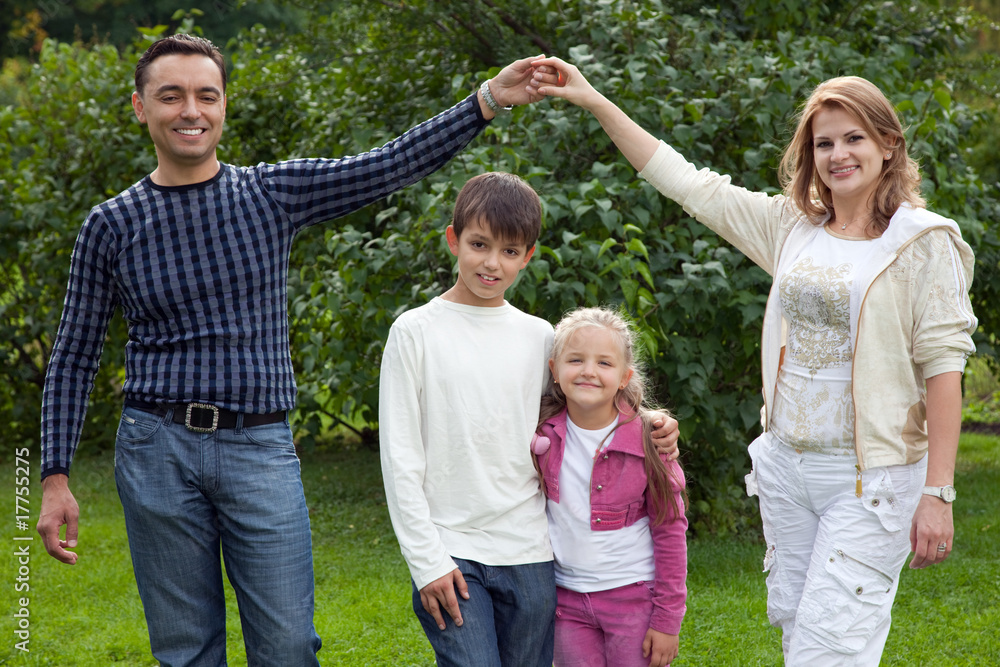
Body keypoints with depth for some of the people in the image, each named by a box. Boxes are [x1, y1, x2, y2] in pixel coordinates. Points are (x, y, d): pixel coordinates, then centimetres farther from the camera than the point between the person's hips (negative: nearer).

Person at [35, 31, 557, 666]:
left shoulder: (274, 194, 5)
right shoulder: (112, 225, 3)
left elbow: (394, 164, -2)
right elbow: (75, 357, 8)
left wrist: (490, 97, -12)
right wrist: (56, 478, 2)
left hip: (260, 448, 1)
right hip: (157, 448, 0)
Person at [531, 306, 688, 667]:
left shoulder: (648, 440, -11)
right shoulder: (543, 434, -3)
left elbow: (670, 532, -6)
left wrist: (668, 618, -7)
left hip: (634, 597, -3)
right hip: (568, 601, 3)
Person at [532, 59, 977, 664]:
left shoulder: (923, 241, -6)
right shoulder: (792, 226, 8)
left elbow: (943, 368, -9)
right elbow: (685, 181, 11)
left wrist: (938, 493, -14)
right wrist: (593, 100, 9)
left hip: (873, 479, -6)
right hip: (787, 467, 6)